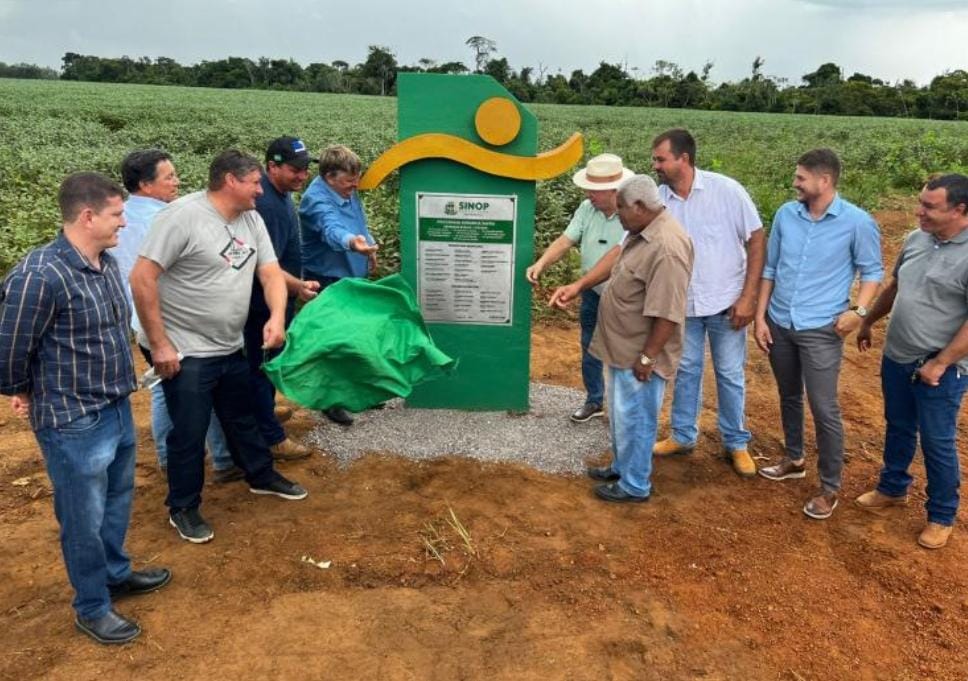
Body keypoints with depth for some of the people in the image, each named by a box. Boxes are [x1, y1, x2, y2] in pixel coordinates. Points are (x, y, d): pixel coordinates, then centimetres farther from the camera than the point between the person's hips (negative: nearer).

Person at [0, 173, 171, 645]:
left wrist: (120, 389, 16)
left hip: (118, 409, 8)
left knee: (117, 502, 24)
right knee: (84, 519, 11)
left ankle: (116, 574, 46)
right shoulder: (39, 275, -25)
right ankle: (92, 608, 30)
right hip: (73, 423, -8)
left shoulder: (107, 263, 1)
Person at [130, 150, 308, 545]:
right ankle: (182, 508, 24)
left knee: (242, 419, 23)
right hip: (185, 352, -7)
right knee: (189, 434, 5)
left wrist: (277, 317, -16)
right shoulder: (183, 215, -19)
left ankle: (261, 476, 43)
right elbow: (142, 279, -21)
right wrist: (160, 345, -20)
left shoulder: (251, 219, 4)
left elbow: (271, 273, 4)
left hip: (230, 348, 7)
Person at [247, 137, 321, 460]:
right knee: (262, 364, 1)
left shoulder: (279, 192, 6)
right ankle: (271, 438, 10)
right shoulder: (266, 204, -27)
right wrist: (298, 286, -41)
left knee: (270, 361, 24)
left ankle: (264, 411, 43)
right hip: (265, 301, -10)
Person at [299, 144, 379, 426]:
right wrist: (351, 242, -66)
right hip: (329, 280, -9)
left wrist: (369, 245, 10)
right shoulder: (316, 199, -25)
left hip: (354, 276, 9)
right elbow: (331, 228, -47)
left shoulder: (348, 192, 3)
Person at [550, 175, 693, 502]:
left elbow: (667, 313, -28)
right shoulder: (641, 231, 4)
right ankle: (621, 466, 41)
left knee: (634, 419, 5)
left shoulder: (667, 247, -28)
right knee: (620, 414, 23)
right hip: (624, 348, 10)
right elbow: (614, 259, 20)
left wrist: (647, 357, -23)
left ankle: (635, 485, 22)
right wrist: (578, 286, 12)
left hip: (640, 355, -10)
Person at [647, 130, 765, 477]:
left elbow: (756, 240, -10)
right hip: (682, 304, 3)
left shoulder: (726, 190, -16)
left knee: (730, 375, 10)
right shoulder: (656, 200, -8)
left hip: (726, 303, -3)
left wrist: (748, 297, -14)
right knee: (685, 370, 16)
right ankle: (683, 435, 33)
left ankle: (736, 443, 28)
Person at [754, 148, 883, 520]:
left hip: (821, 330, -4)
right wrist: (760, 316, 3)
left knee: (824, 409, 0)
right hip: (779, 324, 5)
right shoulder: (786, 214, 0)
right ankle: (793, 460, 40)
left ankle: (830, 488, 15)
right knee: (789, 397, 20)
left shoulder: (857, 222, -11)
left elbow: (872, 271, 0)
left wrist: (858, 310, -17)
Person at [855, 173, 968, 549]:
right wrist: (868, 322, 24)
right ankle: (893, 488, 42)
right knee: (898, 428, 22)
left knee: (937, 443, 7)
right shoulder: (916, 239, 2)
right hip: (896, 357, 7)